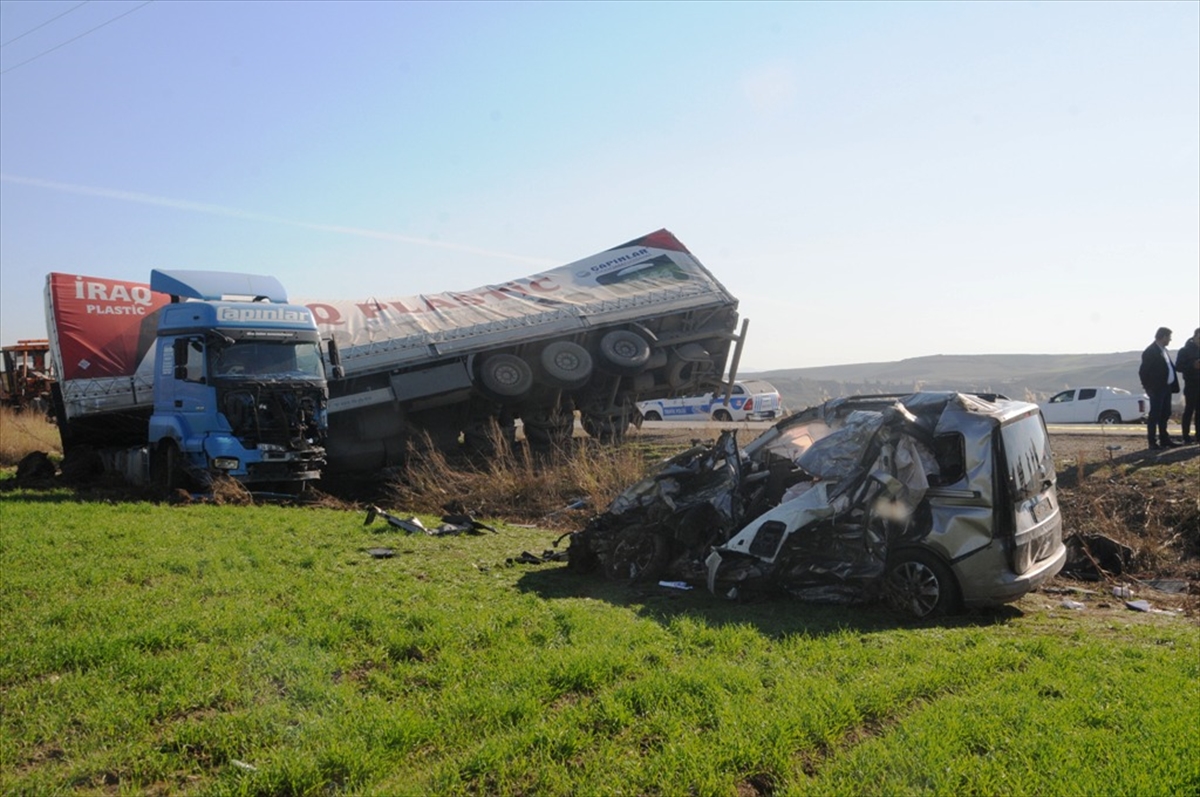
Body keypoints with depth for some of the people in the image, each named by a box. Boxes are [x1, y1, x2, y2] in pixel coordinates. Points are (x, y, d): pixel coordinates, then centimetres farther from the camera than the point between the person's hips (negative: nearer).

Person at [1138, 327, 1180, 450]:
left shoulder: (1164, 350, 13)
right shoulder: (1150, 352, -15)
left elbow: (1170, 367, 17)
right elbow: (1143, 372, -16)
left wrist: (1173, 385, 9)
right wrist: (1148, 387, -12)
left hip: (1166, 388, 9)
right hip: (1157, 389, -9)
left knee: (1165, 415, 14)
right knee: (1154, 415, -4)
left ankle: (1164, 440, 24)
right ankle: (1152, 443, 0)